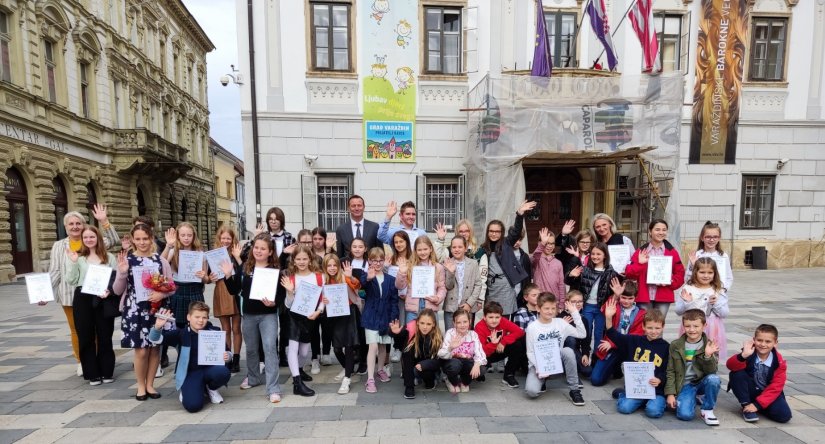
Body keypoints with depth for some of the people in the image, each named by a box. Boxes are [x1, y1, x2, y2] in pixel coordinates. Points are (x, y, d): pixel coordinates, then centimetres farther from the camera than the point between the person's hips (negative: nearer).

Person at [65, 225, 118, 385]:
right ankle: (92, 374, 18)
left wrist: (110, 291, -14)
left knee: (105, 337, 6)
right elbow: (71, 281, -1)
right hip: (83, 301, 1)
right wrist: (72, 263, -11)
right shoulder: (78, 258, 5)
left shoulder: (109, 257, 4)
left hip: (103, 301, -1)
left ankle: (107, 372, 18)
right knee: (86, 337, 6)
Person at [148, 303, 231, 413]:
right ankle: (186, 390, 15)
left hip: (209, 369, 1)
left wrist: (227, 356, -18)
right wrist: (158, 327, -32)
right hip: (190, 373, -1)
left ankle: (211, 388, 4)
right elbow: (155, 339, -11)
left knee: (223, 372, -34)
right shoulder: (181, 333, -4)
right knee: (193, 406, -24)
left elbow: (226, 351, 7)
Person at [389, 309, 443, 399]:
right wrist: (395, 333, -34)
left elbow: (438, 359, -21)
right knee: (407, 348, -27)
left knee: (418, 371, -31)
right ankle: (409, 386, -18)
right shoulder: (410, 329, -25)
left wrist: (423, 365, -35)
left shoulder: (438, 337, -23)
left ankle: (430, 381, 5)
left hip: (428, 365, -1)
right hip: (411, 364, 1)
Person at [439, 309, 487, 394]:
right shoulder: (450, 333, -19)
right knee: (455, 364, -36)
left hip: (466, 363, 3)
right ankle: (453, 382, 2)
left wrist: (477, 364, -41)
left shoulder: (473, 334, -10)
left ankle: (464, 382, 9)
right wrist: (450, 348, -53)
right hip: (452, 362, -3)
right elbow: (441, 354, -31)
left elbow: (479, 353, -18)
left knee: (480, 369, -27)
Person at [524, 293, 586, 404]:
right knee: (532, 391, -28)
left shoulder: (560, 323, -1)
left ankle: (574, 390, -14)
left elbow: (582, 334, -8)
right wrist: (539, 369, -21)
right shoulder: (532, 327, -10)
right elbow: (530, 353, -7)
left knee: (568, 351, -31)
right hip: (538, 364, -2)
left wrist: (575, 313, -13)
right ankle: (541, 379, 10)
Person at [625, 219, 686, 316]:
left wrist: (670, 282, -10)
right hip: (644, 297, 0)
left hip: (663, 298, 1)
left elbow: (680, 274, 7)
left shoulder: (672, 252, 6)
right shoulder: (641, 251, 3)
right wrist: (639, 264, -18)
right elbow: (629, 273, -2)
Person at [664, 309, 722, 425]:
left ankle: (707, 410, -8)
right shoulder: (675, 346, -2)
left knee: (713, 379, -34)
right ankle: (692, 399, 13)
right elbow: (670, 371, 2)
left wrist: (708, 356, -28)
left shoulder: (710, 345, -3)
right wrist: (670, 393, -5)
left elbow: (712, 371, -11)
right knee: (685, 414, -24)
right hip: (684, 385, 0)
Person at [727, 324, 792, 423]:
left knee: (784, 415, -23)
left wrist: (757, 404, -20)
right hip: (750, 391, -2)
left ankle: (757, 407, 7)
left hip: (768, 394, 2)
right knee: (736, 374, -30)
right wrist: (743, 356, -51)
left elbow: (775, 388, -13)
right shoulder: (750, 353, -16)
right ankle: (746, 406, -14)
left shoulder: (779, 362, -11)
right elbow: (731, 366, -32)